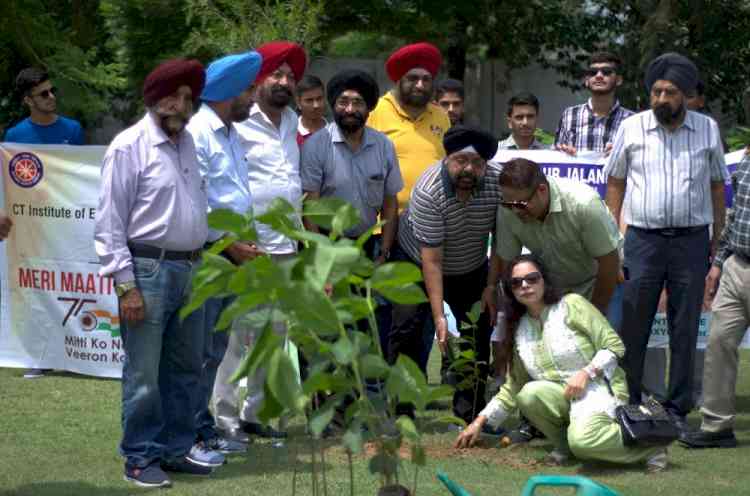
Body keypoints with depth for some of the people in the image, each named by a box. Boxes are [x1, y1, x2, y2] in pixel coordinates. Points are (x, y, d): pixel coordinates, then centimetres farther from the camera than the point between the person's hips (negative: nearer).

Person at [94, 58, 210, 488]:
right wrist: (126, 286, -15)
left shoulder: (189, 144, 13)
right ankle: (141, 459, 7)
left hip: (190, 270, 8)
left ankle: (175, 450, 25)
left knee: (185, 368, 14)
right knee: (143, 374, -3)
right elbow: (110, 222, -11)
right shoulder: (129, 147, -9)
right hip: (149, 270, -8)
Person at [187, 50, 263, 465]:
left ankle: (204, 428, 22)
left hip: (231, 254, 10)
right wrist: (230, 245, -14)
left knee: (215, 348, 14)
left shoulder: (230, 134, 17)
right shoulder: (197, 132, -14)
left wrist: (242, 244, 12)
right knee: (199, 349, -6)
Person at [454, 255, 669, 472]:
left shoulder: (571, 305, -2)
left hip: (598, 389, -5)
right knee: (529, 393, -30)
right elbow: (512, 388, 17)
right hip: (561, 397, 5)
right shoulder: (519, 330, 12)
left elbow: (614, 345, -5)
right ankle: (564, 446, -4)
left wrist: (586, 372, -19)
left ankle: (649, 447, -10)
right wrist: (479, 422, 10)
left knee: (582, 440, -37)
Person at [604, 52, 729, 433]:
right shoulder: (632, 128, 3)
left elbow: (717, 186, 12)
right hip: (643, 240, -1)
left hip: (691, 241, 1)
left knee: (685, 330, 5)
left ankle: (678, 410, 12)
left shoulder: (708, 130, 6)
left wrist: (719, 238, 6)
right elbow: (615, 183, 9)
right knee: (631, 329, -1)